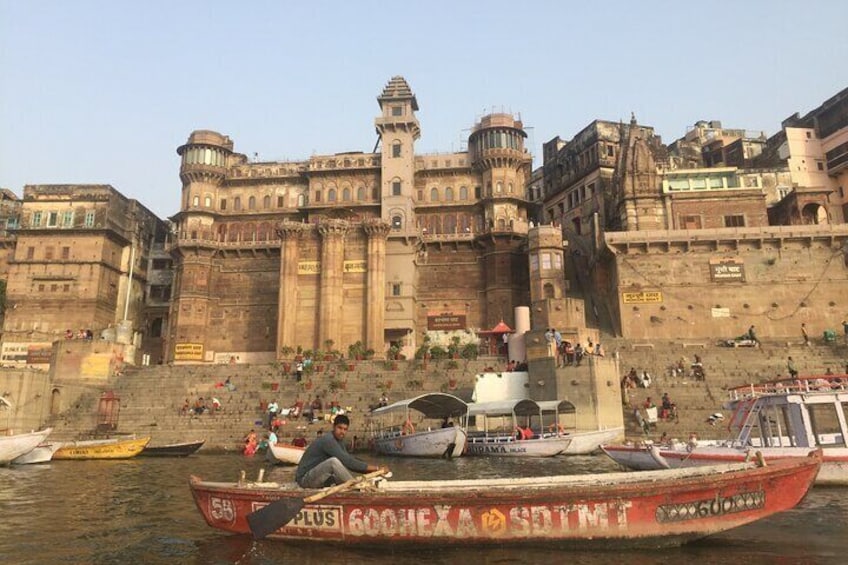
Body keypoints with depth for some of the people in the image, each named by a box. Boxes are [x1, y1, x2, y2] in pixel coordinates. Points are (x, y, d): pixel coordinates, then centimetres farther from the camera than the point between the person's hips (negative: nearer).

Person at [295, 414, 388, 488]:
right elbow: (348, 462, -28)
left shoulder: (339, 440, 7)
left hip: (316, 478, 9)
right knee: (333, 461, -28)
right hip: (305, 478, -9)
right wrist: (376, 468, -25)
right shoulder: (328, 440, -22)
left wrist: (369, 470, -6)